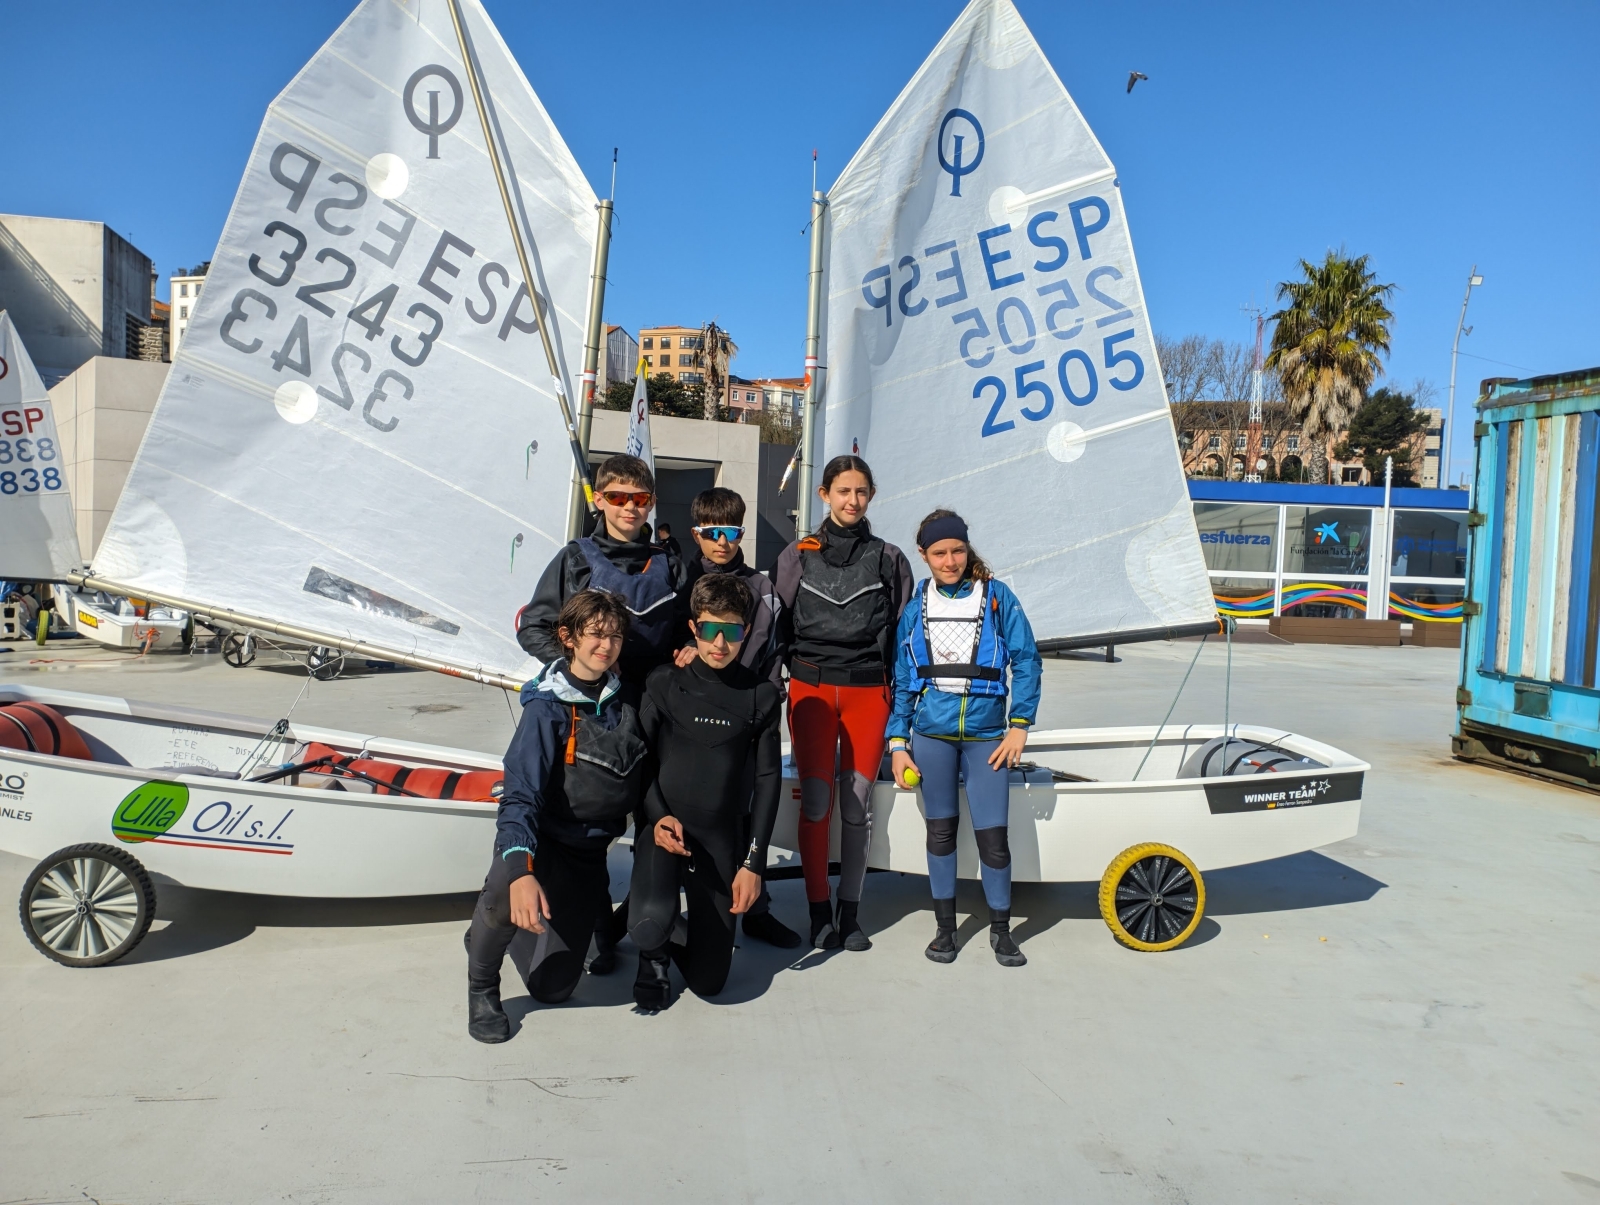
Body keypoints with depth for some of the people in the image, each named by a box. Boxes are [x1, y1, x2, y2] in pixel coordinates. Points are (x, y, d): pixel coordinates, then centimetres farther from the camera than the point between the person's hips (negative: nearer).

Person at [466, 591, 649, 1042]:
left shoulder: (624, 701, 0)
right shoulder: (547, 709, -16)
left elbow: (642, 782, 15)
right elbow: (520, 796, -26)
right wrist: (520, 870, -42)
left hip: (588, 856, 5)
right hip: (541, 842, -4)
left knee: (552, 988, 4)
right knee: (507, 884, -40)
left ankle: (513, 924, 37)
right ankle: (481, 984, -8)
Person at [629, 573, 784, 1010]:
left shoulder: (761, 695, 1)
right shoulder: (664, 685, -1)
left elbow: (767, 780, 3)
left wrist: (753, 863, -2)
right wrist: (658, 817, -16)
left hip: (722, 843, 2)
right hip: (664, 830, -1)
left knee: (708, 980, 4)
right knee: (651, 923, -31)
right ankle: (654, 955, 7)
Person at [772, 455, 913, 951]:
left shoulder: (888, 558, 8)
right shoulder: (798, 555, 8)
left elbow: (903, 631, 9)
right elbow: (777, 624, 10)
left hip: (869, 690, 1)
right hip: (811, 688, 0)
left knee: (858, 804, 3)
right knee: (816, 801, -4)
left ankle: (849, 912, 15)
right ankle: (819, 911, 9)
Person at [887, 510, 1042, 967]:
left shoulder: (997, 596, -1)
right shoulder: (915, 606, 5)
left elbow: (1027, 661, 1)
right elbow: (902, 680, 9)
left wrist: (1019, 725, -5)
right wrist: (897, 743, 5)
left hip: (986, 735, -2)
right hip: (931, 734, 2)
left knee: (992, 835, -3)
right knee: (940, 830, 9)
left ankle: (1001, 929, 18)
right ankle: (944, 927, 24)